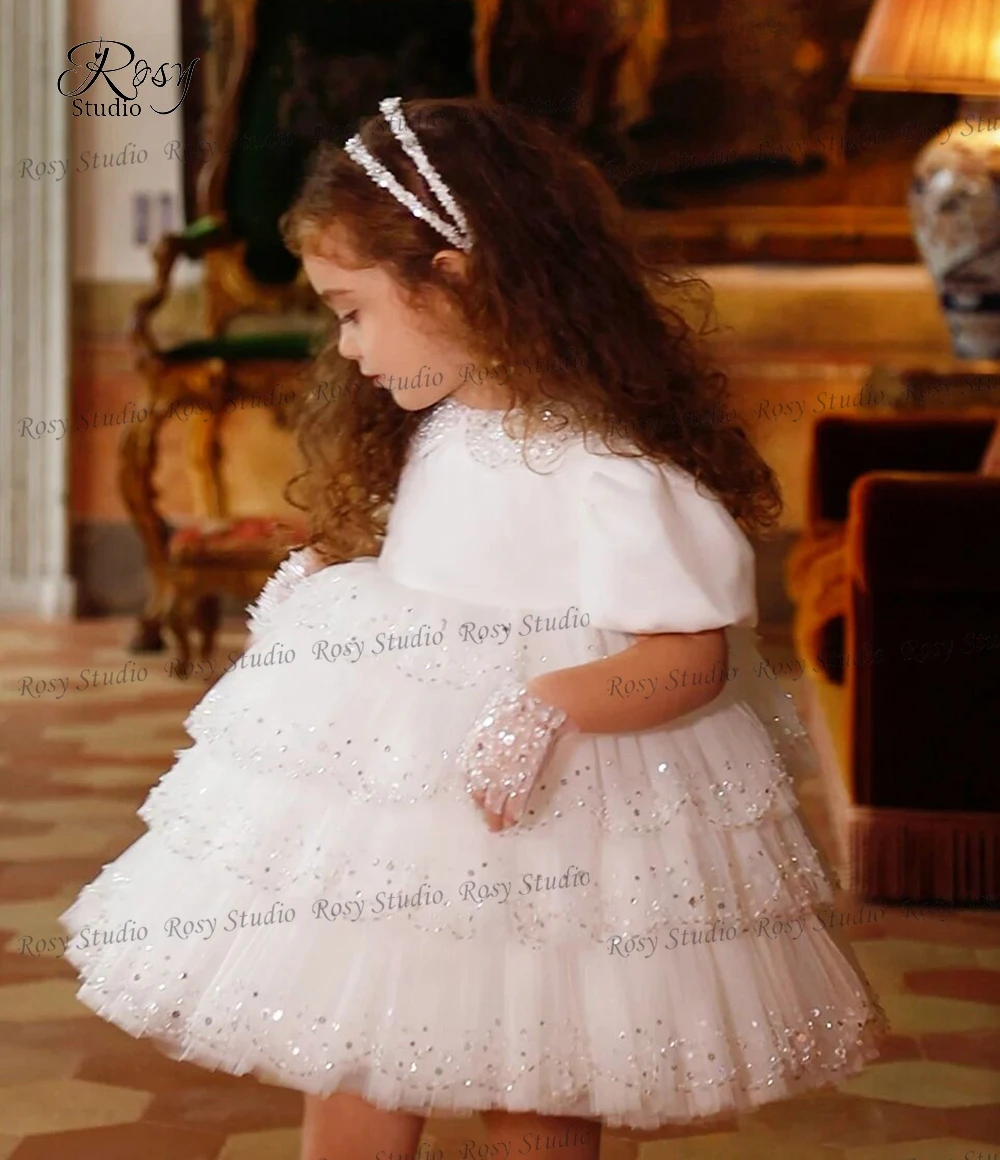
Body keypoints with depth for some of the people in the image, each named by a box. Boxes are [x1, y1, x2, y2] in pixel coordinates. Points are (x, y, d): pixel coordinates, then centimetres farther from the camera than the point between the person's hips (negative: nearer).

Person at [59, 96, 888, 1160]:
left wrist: (549, 707, -37)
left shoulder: (603, 465, -20)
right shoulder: (436, 432, 6)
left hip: (542, 814, -8)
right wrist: (321, 585, 11)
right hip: (390, 803, 8)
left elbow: (691, 655, -23)